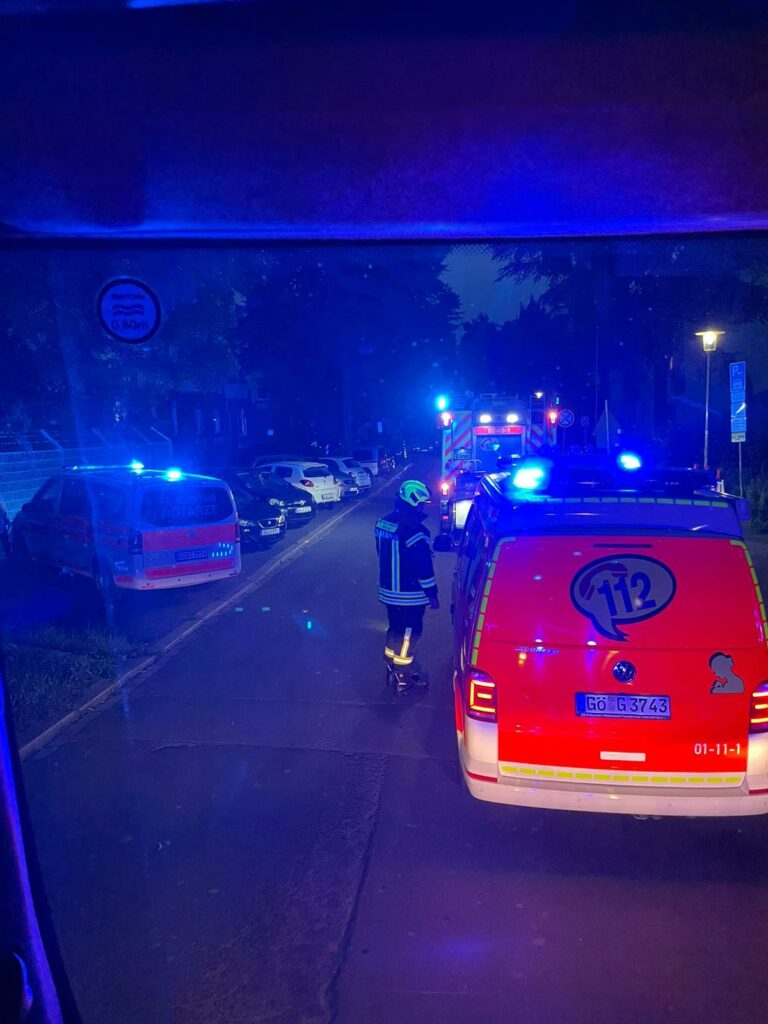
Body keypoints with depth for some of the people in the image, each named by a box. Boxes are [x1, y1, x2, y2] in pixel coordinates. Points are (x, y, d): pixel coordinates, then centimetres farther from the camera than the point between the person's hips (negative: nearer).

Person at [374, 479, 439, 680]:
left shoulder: (383, 522, 2)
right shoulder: (414, 530, -25)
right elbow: (423, 566, -20)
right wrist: (432, 593, -11)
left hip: (388, 590, 8)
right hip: (410, 594, -8)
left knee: (395, 626, 22)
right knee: (410, 631, 6)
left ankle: (391, 659, 35)